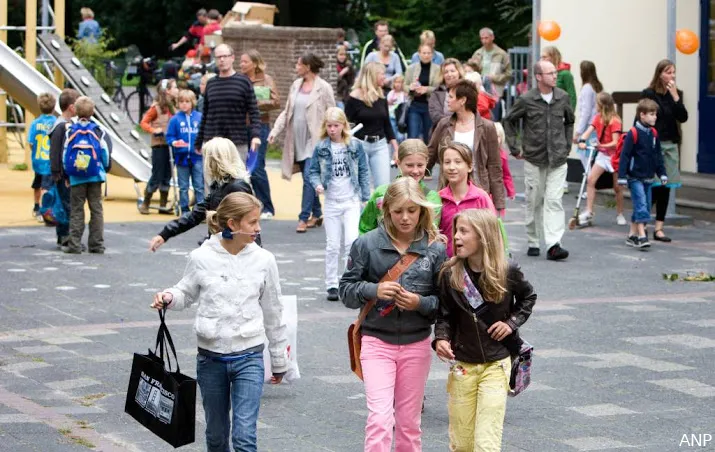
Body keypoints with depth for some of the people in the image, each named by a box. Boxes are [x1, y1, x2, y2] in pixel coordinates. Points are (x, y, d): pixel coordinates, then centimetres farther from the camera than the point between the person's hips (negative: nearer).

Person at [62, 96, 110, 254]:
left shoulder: (71, 130, -3)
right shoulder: (97, 130, -3)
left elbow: (65, 153, -2)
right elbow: (104, 152, -1)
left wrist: (67, 173, 8)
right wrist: (104, 169, 15)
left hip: (76, 177, 0)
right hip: (95, 176, 1)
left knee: (76, 210, 3)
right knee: (96, 209, 7)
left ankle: (74, 244, -1)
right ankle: (97, 244, 6)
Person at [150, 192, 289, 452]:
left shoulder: (263, 260, -3)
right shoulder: (201, 258, -6)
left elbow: (273, 313, 7)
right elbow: (187, 294, 11)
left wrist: (279, 360, 14)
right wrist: (169, 297, -13)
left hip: (249, 357, -1)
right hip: (211, 359, 1)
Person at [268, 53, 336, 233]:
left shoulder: (323, 88, -7)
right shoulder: (296, 85, 11)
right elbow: (287, 112, 15)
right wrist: (275, 130, 5)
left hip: (314, 140, -6)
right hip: (297, 141, 6)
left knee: (309, 178, -11)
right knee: (309, 178, 11)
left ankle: (304, 218, -9)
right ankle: (317, 215, 21)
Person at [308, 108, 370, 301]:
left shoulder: (355, 145, -2)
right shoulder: (321, 148, -1)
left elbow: (363, 172, 3)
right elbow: (313, 171, 5)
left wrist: (366, 198, 1)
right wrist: (317, 184, -16)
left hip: (352, 200, -1)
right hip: (331, 202, 1)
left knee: (351, 242, -13)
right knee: (332, 245, 6)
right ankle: (331, 285, 14)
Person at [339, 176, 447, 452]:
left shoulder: (435, 249, -2)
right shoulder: (367, 244, -4)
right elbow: (346, 290, 0)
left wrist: (420, 303, -17)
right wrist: (374, 290, -18)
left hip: (417, 344, 2)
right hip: (376, 340, -2)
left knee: (409, 421, 11)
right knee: (379, 418, -14)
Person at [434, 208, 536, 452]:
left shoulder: (507, 273, -9)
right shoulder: (450, 274, -6)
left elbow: (528, 297, 12)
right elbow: (444, 316, 2)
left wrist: (512, 322, -2)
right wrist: (441, 339, -17)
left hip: (496, 366, -2)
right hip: (462, 366, 2)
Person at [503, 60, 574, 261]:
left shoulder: (563, 97, 3)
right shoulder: (526, 100, -6)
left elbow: (569, 121, 21)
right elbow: (508, 121, 6)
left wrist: (567, 145, 14)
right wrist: (515, 148, 3)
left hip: (557, 160, 1)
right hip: (534, 159, -1)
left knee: (554, 201, -8)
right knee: (534, 202, 8)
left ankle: (553, 245, -15)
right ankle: (533, 242, 21)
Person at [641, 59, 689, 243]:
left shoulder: (676, 94, 9)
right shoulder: (648, 94, -6)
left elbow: (683, 117, -2)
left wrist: (675, 96, -12)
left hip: (671, 145, 5)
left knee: (666, 187, 5)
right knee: (655, 186, -10)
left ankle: (659, 228, 10)